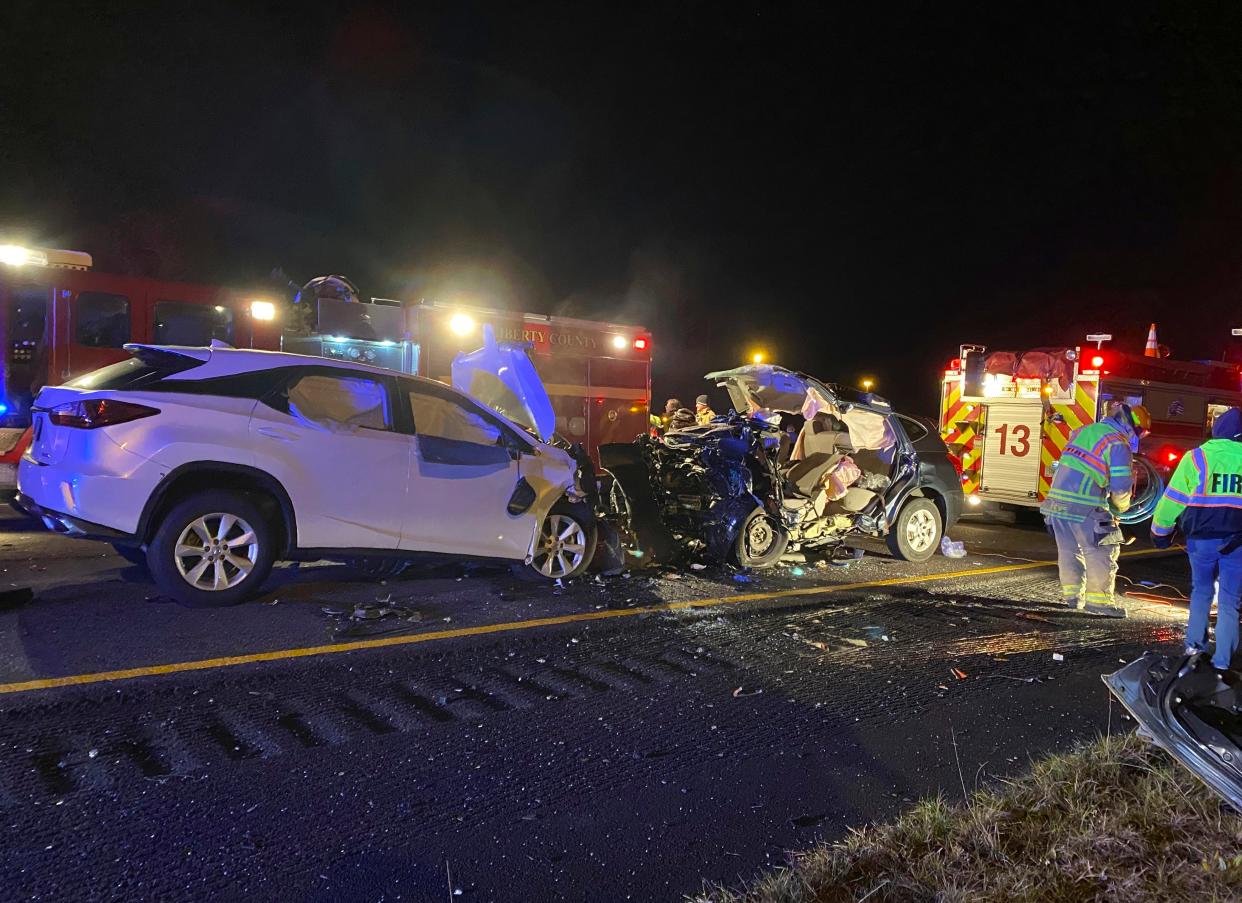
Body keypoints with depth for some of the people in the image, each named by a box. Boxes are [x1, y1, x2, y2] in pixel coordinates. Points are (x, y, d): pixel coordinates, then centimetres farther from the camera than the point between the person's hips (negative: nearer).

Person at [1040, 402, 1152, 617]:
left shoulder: (1086, 430, 16)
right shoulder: (1118, 444, -7)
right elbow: (1121, 486, -9)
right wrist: (1120, 508, 11)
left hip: (1057, 499, 8)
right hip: (1085, 507, -8)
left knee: (1068, 549, 17)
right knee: (1101, 551, 3)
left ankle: (1071, 594, 24)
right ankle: (1098, 599, 5)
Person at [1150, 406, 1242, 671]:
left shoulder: (1198, 456, -3)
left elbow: (1173, 498, -1)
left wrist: (1160, 531, 10)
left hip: (1202, 537, 0)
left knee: (1201, 591, 21)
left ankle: (1195, 644, 17)